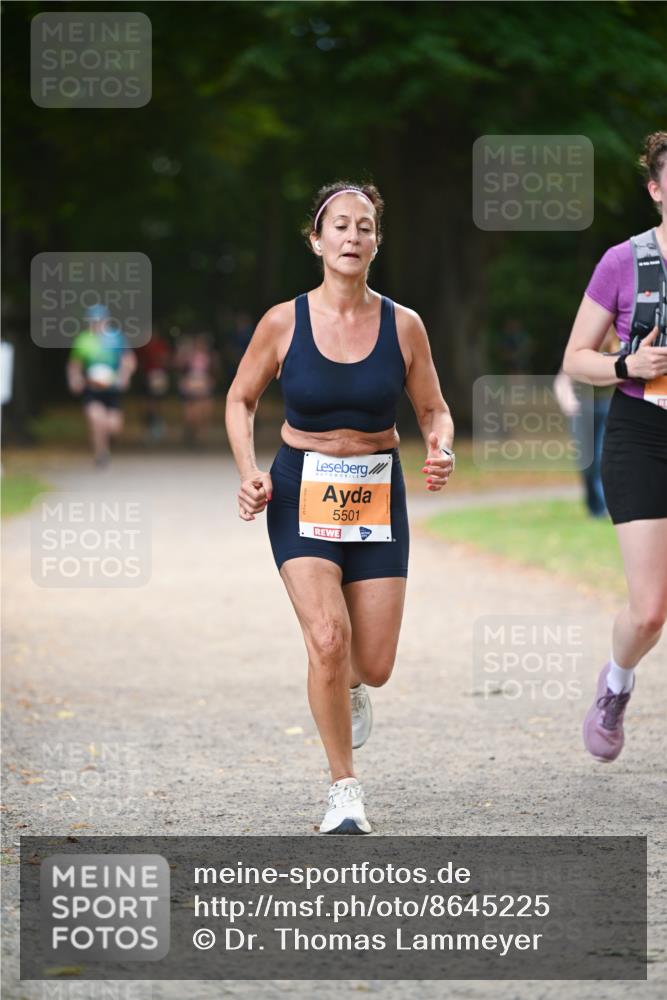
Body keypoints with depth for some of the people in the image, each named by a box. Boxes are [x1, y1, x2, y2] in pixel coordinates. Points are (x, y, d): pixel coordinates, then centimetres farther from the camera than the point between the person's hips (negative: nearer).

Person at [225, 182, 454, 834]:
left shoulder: (402, 325, -3)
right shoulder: (284, 322, -6)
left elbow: (433, 410, 7)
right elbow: (241, 399, 8)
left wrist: (440, 451, -15)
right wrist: (248, 472, -8)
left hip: (378, 494, 2)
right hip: (302, 491, -2)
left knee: (374, 666, 0)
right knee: (328, 639, -20)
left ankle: (348, 686, 41)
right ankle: (344, 791, -6)